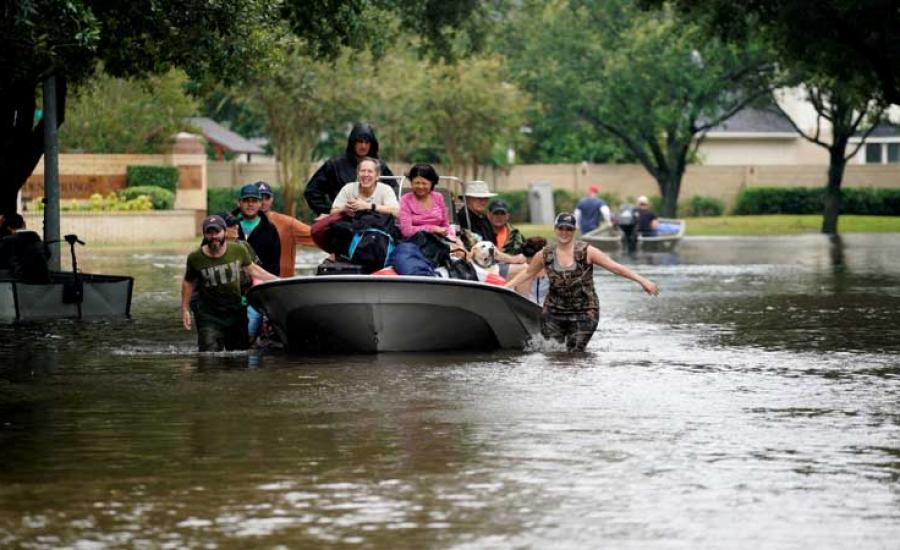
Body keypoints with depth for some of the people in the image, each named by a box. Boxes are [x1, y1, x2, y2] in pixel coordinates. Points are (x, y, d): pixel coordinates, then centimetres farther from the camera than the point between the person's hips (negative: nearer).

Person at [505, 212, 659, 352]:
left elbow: (615, 267, -7)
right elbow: (527, 273, 18)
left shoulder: (586, 252, -6)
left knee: (575, 353, -5)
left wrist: (642, 280, -11)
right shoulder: (545, 255, 2)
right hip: (554, 311, 2)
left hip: (584, 312, -2)